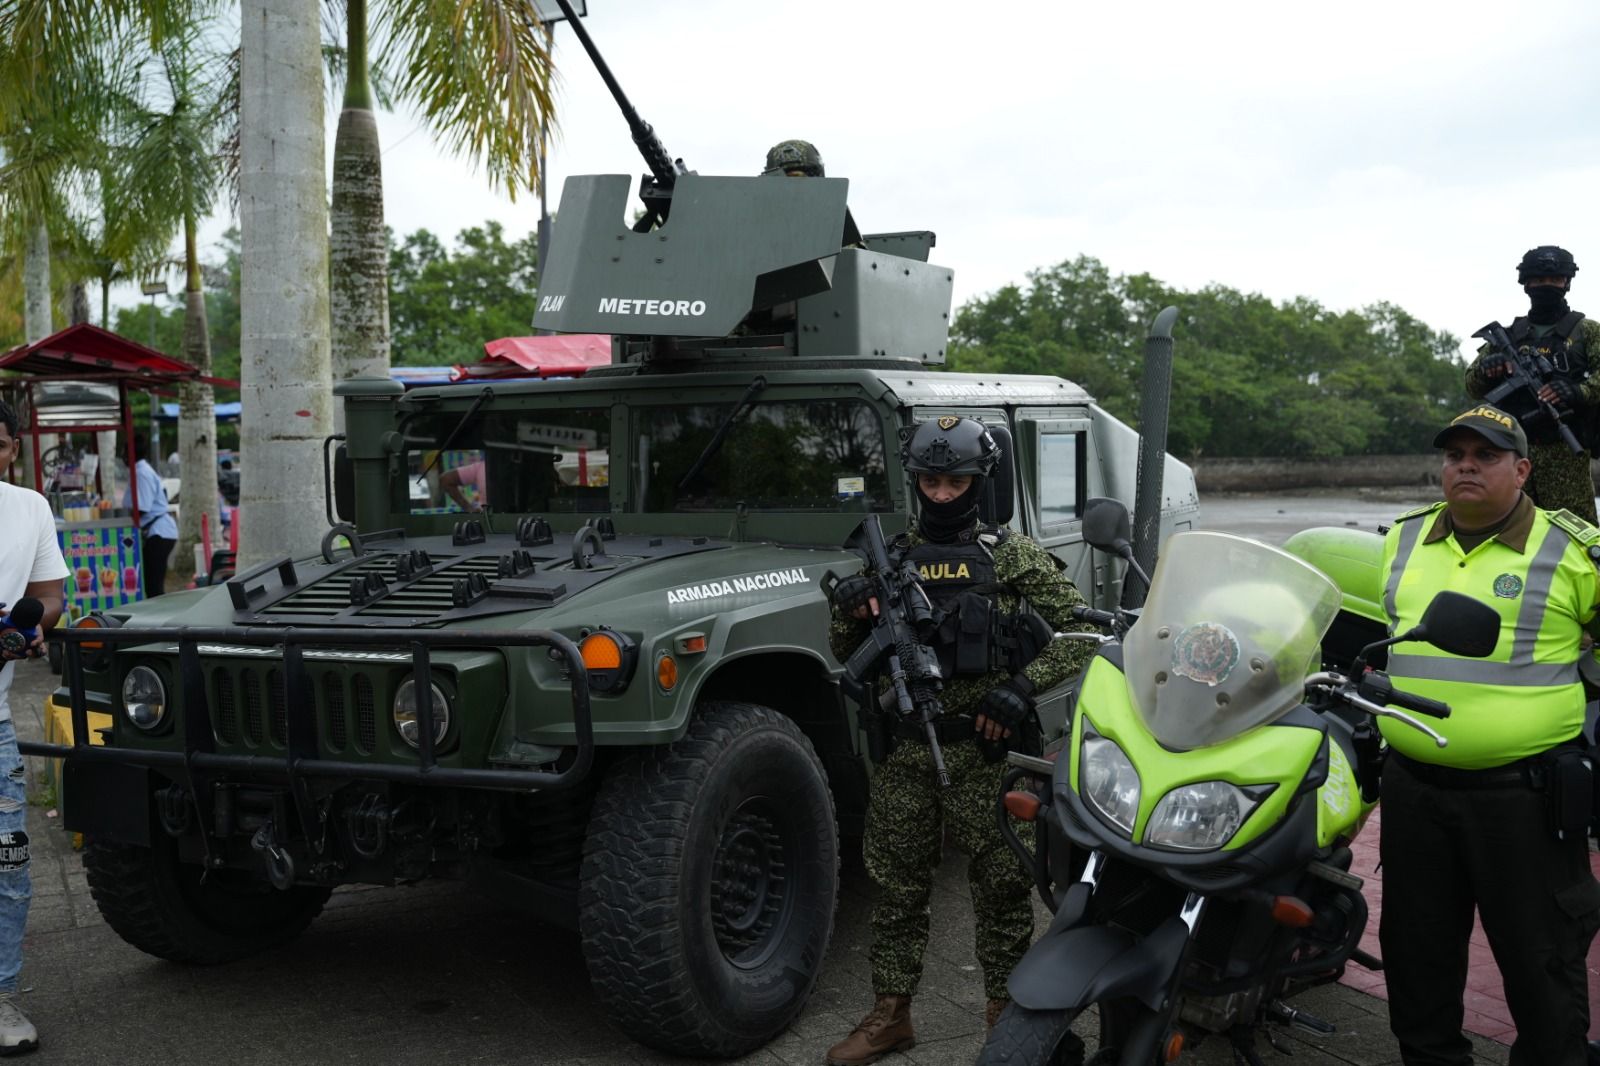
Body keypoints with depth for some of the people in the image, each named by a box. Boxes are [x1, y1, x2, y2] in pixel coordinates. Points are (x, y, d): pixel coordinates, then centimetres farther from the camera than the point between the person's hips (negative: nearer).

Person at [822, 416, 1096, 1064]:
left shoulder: (1011, 556, 0)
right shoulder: (892, 557, 9)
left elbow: (1079, 631, -1)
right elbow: (847, 655, 12)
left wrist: (1023, 688, -13)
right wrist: (848, 614, -10)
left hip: (985, 748, -3)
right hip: (906, 748, 3)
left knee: (1000, 888, 5)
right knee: (897, 887, 10)